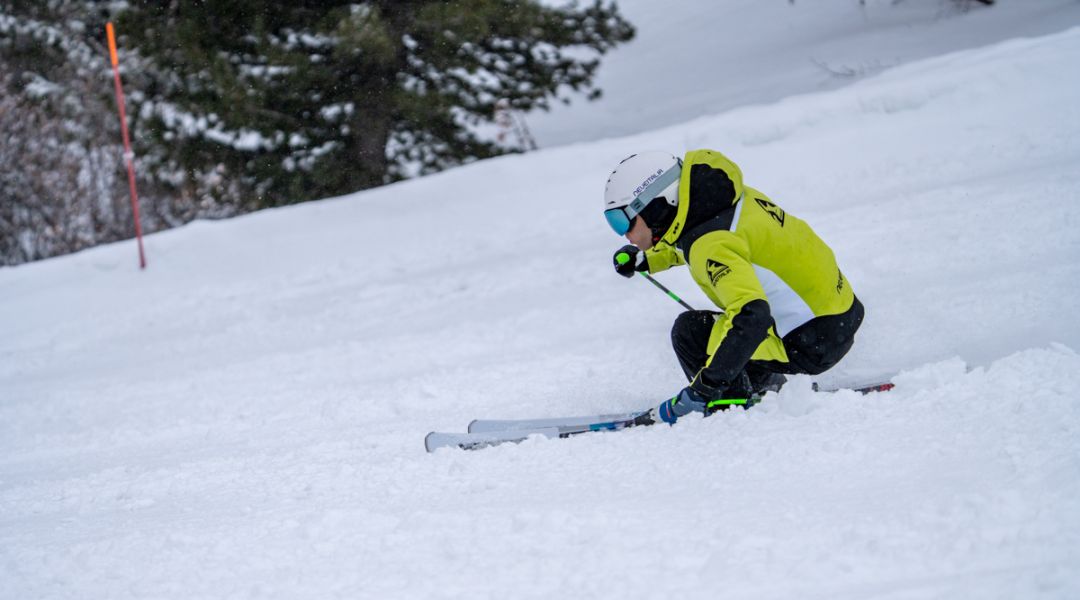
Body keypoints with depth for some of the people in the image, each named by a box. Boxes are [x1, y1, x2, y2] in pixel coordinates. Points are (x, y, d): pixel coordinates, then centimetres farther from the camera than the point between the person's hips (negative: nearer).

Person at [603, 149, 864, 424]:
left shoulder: (712, 247, -25)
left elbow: (751, 317, -36)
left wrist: (709, 380, -31)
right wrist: (645, 259, 19)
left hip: (814, 342, -9)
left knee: (690, 331, -11)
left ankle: (731, 402, 1)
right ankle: (772, 388, 22)